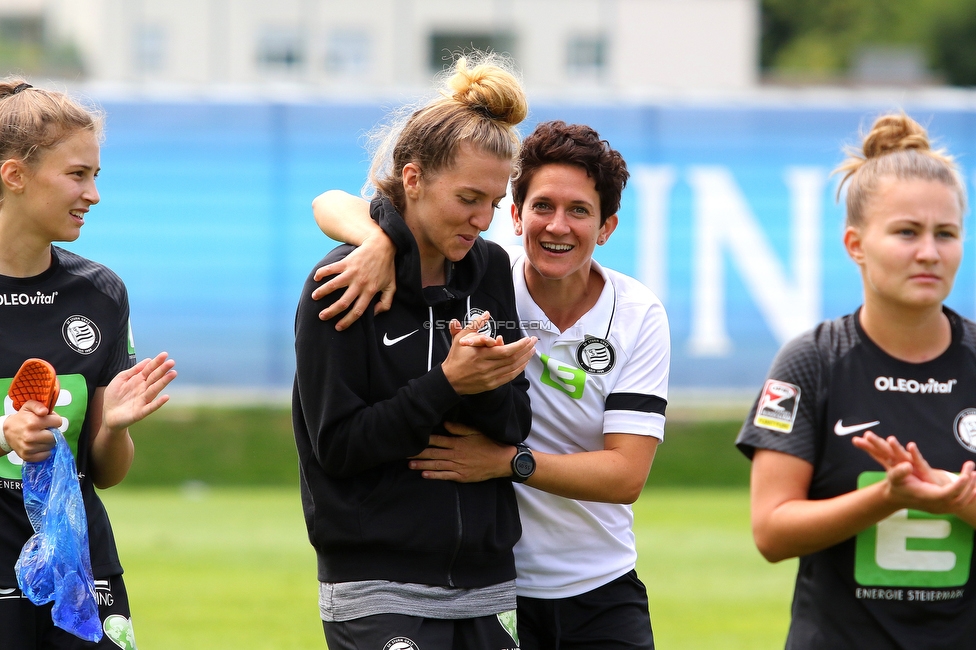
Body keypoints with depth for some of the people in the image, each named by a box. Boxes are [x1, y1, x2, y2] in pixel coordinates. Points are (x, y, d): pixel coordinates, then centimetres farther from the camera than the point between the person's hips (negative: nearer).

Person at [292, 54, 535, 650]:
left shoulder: (491, 271, 8)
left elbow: (516, 427, 7)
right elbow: (337, 444, -12)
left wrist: (489, 388, -15)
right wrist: (447, 384, -21)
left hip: (484, 582, 5)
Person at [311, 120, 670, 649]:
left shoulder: (639, 317, -4)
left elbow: (626, 475, -12)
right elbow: (334, 205, -9)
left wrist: (507, 461, -26)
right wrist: (381, 242, -32)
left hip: (601, 591, 2)